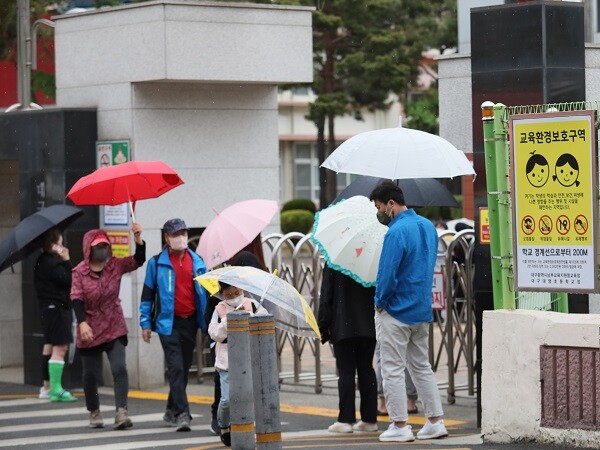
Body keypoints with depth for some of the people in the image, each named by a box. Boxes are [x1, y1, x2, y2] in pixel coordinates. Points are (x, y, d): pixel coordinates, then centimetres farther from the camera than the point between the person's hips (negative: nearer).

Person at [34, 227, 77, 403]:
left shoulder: (42, 261, 12)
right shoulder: (52, 263, -18)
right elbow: (68, 280, -22)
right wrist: (66, 260, -18)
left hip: (48, 308, 11)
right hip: (58, 308, -11)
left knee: (49, 346, 18)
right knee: (60, 347, -12)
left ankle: (47, 386, 26)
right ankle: (56, 390, -16)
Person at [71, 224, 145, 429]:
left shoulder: (116, 265, 1)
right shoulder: (79, 272, -5)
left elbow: (138, 260, -9)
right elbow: (76, 298, -13)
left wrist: (138, 239, -26)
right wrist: (82, 323, -26)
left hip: (115, 328, 1)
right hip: (90, 331, -1)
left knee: (120, 368, -14)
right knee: (91, 374, 8)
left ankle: (121, 411, -19)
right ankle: (94, 412, 27)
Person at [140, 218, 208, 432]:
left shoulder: (197, 262, 9)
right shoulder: (157, 262, 0)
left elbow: (205, 292, 14)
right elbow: (147, 294, 3)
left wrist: (208, 321, 8)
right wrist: (145, 323, -1)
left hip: (190, 322, 4)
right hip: (169, 323, -4)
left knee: (184, 368, 11)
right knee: (176, 368, -13)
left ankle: (171, 411, 25)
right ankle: (182, 414, -16)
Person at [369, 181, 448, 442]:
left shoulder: (397, 232, -20)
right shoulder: (428, 226, 7)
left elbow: (388, 274, -21)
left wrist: (380, 301, -8)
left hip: (396, 312, -8)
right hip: (423, 310, 8)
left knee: (393, 370, 0)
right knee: (422, 367, 15)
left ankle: (400, 426, 2)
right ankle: (436, 422, 14)